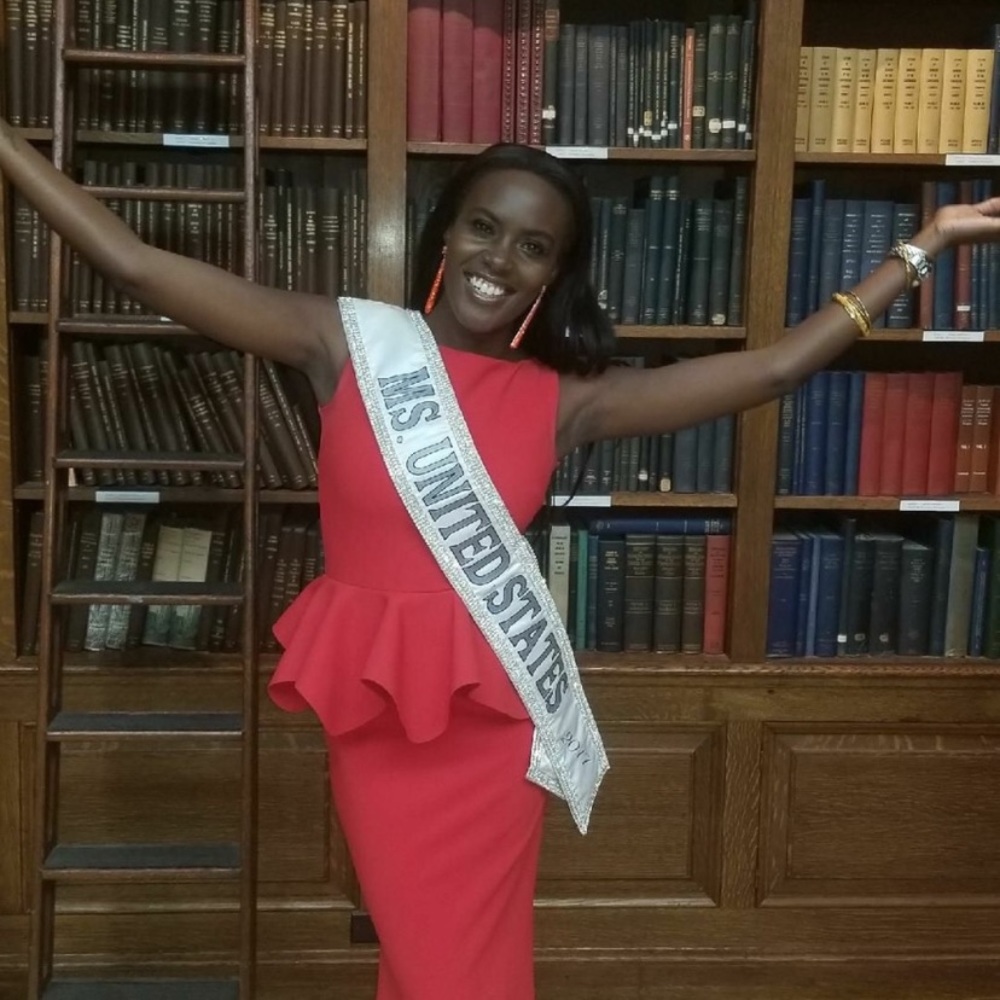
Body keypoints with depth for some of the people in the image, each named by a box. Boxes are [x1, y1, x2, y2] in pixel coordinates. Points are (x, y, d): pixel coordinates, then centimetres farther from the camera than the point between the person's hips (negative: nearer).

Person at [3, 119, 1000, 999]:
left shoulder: (564, 400, -1)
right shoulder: (345, 341, -2)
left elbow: (774, 367, -1)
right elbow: (136, 264, -4)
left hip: (491, 714, 1)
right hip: (370, 708, 0)